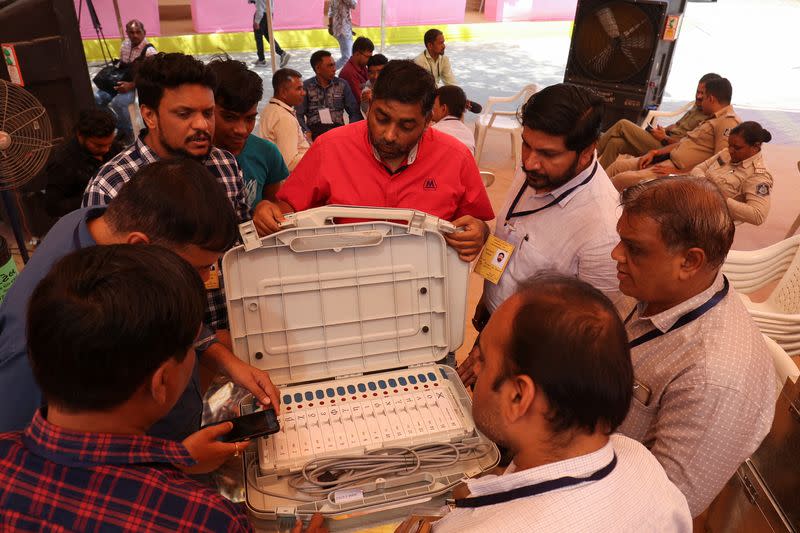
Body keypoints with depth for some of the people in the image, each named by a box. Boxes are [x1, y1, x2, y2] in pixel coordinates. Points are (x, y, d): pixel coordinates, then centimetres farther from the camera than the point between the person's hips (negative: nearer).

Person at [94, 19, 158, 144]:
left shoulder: (149, 51, -13)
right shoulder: (125, 45, 10)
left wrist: (131, 85, -25)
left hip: (139, 86, -7)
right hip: (121, 82, 7)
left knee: (118, 102, -33)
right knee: (96, 98, -15)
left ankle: (127, 134, -11)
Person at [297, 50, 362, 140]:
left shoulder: (342, 84, 13)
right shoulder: (306, 86, 7)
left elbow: (355, 112, 10)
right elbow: (299, 115, 1)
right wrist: (307, 132, -17)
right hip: (315, 129, -2)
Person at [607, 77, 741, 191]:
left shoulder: (729, 122, -13)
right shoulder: (714, 119, 19)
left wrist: (679, 172, -20)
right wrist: (655, 152, 8)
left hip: (679, 169, -10)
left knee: (623, 179, -21)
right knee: (618, 165, 4)